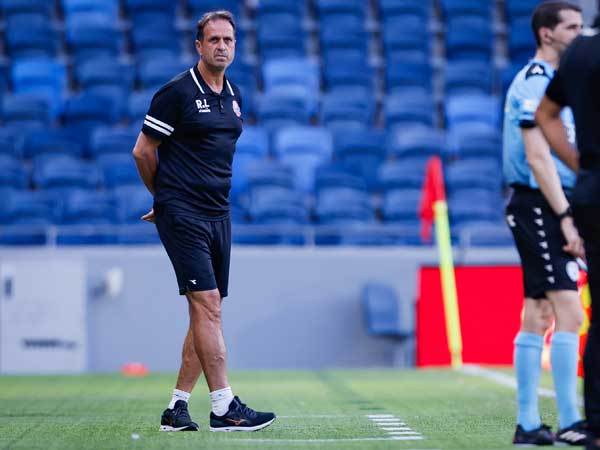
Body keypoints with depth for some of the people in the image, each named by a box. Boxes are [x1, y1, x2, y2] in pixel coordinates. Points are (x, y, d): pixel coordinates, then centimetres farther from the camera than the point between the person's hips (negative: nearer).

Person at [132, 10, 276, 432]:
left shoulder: (235, 96, 14)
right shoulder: (177, 92, -8)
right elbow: (143, 150, -3)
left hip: (218, 215, 7)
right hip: (182, 215, -7)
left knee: (206, 314, 6)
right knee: (207, 306, -13)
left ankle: (177, 407, 12)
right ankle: (224, 407, -13)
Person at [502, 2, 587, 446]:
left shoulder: (551, 80, 19)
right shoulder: (535, 81, -12)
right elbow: (537, 158, -19)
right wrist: (565, 218, -22)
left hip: (546, 209, 10)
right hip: (539, 207, -10)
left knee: (538, 316, 9)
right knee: (569, 313, -13)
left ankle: (528, 425, 11)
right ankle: (569, 423, -13)